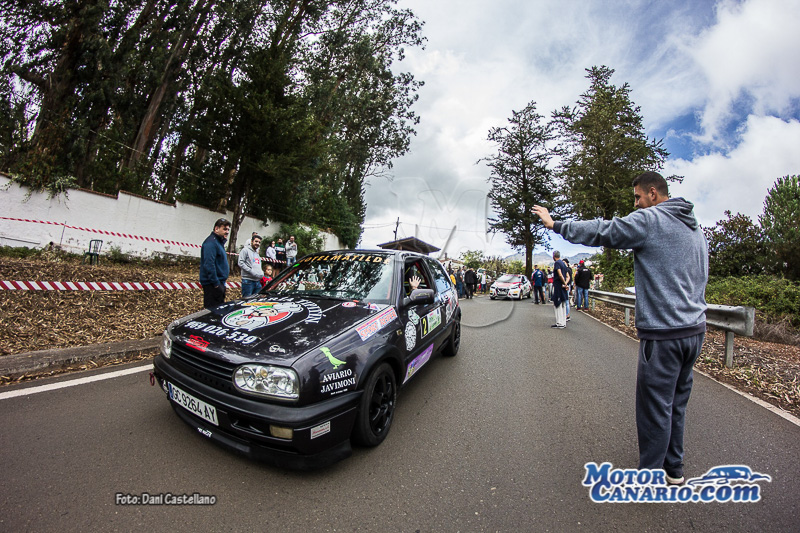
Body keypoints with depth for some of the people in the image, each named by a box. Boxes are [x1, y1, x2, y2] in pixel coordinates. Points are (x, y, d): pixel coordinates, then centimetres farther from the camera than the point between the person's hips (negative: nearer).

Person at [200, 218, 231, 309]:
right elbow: (209, 265, -23)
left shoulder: (219, 242, 19)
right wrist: (216, 284, -22)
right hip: (212, 284, -11)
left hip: (219, 283, 11)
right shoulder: (211, 242, -14)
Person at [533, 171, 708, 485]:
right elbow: (697, 277, 22)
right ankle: (674, 469, 34)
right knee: (676, 404, 20)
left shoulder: (650, 220, -12)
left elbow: (601, 232, -9)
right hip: (695, 329, 9)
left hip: (664, 334, -9)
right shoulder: (695, 228, 17)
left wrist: (556, 225, 2)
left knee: (655, 408, 3)